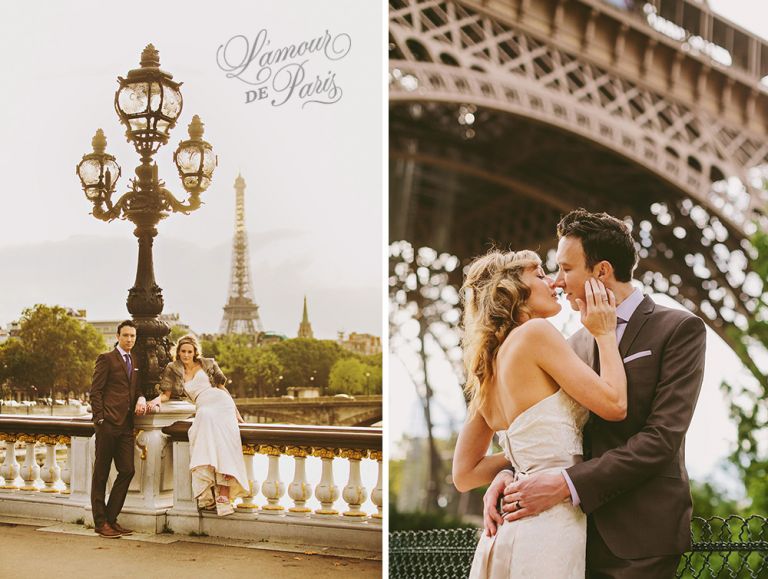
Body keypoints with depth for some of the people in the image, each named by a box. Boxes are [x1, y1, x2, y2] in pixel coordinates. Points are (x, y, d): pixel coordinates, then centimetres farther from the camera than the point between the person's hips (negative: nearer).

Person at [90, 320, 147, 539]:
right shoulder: (106, 359, 0)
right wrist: (100, 418, -13)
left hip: (126, 425, 6)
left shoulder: (135, 362, 20)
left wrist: (141, 399, 3)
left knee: (127, 471, 1)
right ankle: (101, 522, 5)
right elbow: (95, 391, -5)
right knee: (101, 473, 1)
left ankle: (111, 518, 12)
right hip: (108, 423, -6)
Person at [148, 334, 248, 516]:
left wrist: (236, 412, 15)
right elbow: (166, 393, 13)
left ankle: (223, 494, -36)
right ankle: (207, 491, -42)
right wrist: (157, 399, -11)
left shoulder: (208, 364, 20)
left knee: (224, 439, -28)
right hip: (203, 408, 0)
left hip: (221, 401, 0)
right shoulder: (173, 369, 21)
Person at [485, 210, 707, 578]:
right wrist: (508, 475, -8)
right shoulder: (577, 343, 12)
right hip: (581, 530, 5)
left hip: (640, 536, -5)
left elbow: (661, 438, -16)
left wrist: (567, 484, -22)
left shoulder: (680, 329, -6)